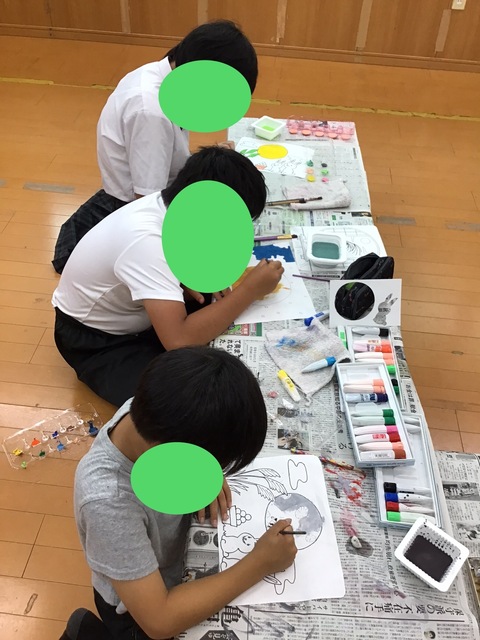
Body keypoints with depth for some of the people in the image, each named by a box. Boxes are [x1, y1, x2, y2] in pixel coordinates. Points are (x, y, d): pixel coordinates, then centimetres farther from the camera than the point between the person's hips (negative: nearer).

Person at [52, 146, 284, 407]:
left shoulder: (170, 204, -14)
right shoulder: (147, 239, -38)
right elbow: (180, 341, -45)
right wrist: (249, 290, -33)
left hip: (132, 315, 7)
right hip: (94, 339, -7)